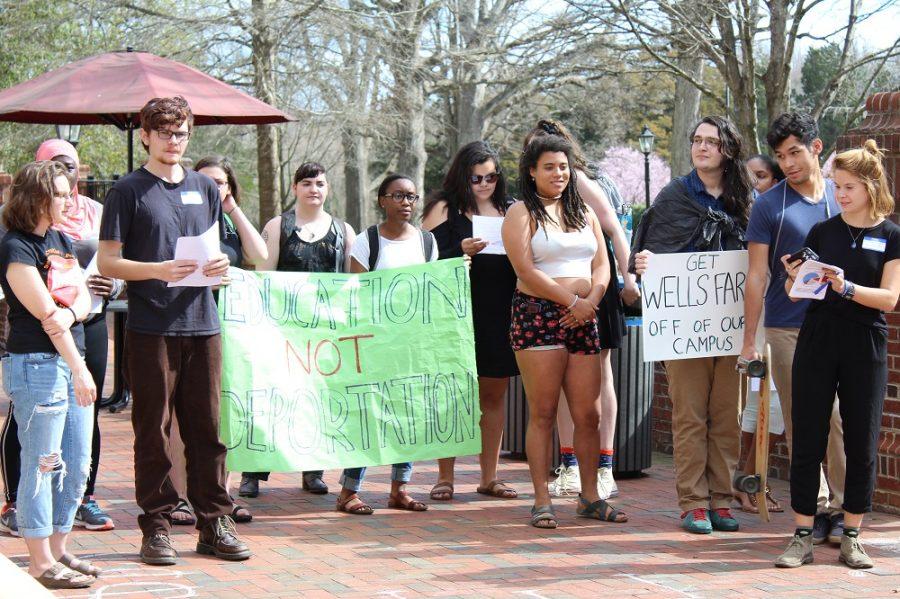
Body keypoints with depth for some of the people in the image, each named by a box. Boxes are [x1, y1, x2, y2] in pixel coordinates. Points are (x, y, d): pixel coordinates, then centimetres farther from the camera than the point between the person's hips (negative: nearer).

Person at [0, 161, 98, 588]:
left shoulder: (60, 240, 15)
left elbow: (83, 298, 10)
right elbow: (45, 314, -15)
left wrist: (70, 313, -14)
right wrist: (79, 368, -16)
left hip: (71, 361, 9)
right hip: (35, 364, -8)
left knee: (76, 465, 11)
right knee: (42, 464, -4)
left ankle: (58, 551, 21)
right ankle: (41, 564, 2)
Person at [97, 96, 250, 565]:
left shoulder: (205, 188, 16)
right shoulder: (128, 191, 1)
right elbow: (108, 262, -3)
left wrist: (219, 266, -2)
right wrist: (158, 270, -19)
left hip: (202, 324, 4)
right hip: (150, 328, -4)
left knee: (207, 427, 5)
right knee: (153, 431, 0)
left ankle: (214, 522, 11)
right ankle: (156, 526, 6)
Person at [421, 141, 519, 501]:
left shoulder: (510, 211, 14)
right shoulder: (444, 209, 3)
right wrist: (461, 251, -20)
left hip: (500, 317, 4)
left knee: (494, 394, 7)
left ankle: (489, 477, 15)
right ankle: (445, 478, 4)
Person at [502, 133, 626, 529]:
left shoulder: (583, 212, 20)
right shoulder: (521, 213, 2)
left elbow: (602, 264, 14)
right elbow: (525, 270, -9)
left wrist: (593, 299, -6)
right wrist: (572, 301, -11)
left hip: (583, 319, 5)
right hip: (537, 316, -5)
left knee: (588, 414, 3)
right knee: (542, 414, -5)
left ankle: (590, 497, 13)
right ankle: (542, 501, -1)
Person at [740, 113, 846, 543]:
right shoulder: (769, 205, 3)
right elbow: (757, 274, 2)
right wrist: (749, 339, -1)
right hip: (788, 329, -1)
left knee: (840, 419, -6)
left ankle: (841, 509, 2)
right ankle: (814, 509, 9)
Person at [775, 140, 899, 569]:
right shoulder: (822, 231, 8)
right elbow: (795, 291, 10)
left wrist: (846, 287, -23)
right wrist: (794, 277, -12)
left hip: (865, 348, -1)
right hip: (817, 342, 2)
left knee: (862, 446, 3)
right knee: (807, 442, 0)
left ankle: (851, 538, 13)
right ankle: (802, 538, 4)